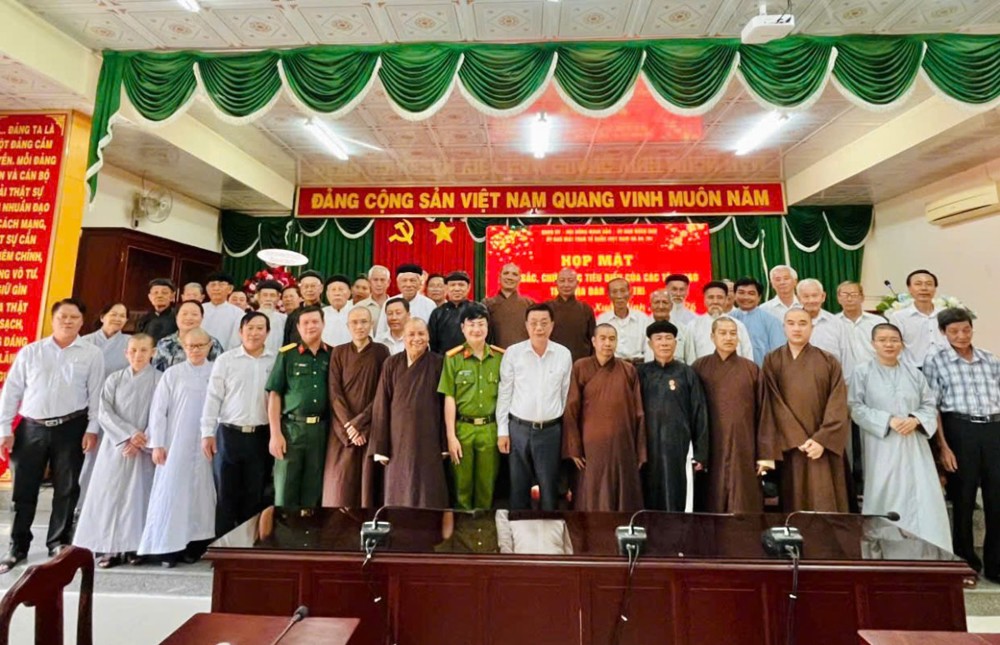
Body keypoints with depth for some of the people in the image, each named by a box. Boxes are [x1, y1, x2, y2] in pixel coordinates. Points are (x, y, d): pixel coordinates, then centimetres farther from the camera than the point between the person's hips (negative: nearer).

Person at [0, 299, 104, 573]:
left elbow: (96, 393, -2)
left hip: (70, 428, -1)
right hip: (31, 427, 2)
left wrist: (92, 429, -7)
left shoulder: (92, 354, 0)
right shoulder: (30, 351, 5)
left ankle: (59, 544, 23)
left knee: (66, 489, 8)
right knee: (24, 489, 7)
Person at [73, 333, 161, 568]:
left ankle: (135, 546, 8)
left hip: (144, 448, -2)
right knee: (111, 494, 2)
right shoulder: (114, 379, 6)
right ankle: (111, 547, 10)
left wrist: (143, 440, -15)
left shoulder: (160, 379, -1)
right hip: (116, 445, 2)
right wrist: (129, 433, -12)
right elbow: (104, 413, 0)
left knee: (138, 494, 1)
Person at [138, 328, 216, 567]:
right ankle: (168, 547, 10)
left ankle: (194, 546, 18)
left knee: (200, 492, 7)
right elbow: (158, 409, 0)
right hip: (175, 444, -1)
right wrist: (156, 444, -4)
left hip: (205, 445, 1)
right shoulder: (172, 374, 1)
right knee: (172, 491, 1)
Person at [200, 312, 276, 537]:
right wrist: (207, 432, -4)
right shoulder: (225, 360, 1)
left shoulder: (277, 360, 2)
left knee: (256, 496, 10)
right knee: (226, 495, 8)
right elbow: (213, 397, 1)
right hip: (229, 434, 0)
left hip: (262, 436, 1)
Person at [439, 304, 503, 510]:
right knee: (462, 484, 10)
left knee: (487, 486, 11)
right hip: (462, 428, -1)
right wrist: (451, 436, -5)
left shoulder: (501, 357, 2)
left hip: (490, 429, 1)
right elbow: (449, 398, -3)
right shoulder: (453, 358, -3)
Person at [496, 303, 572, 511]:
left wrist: (567, 428, 8)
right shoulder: (512, 352, -4)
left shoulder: (564, 354, -1)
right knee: (519, 486, 12)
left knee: (549, 487, 12)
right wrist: (502, 430, -1)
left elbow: (566, 394, 6)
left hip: (551, 430, 1)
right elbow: (504, 393, 0)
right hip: (518, 428, 0)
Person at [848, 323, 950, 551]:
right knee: (886, 498, 2)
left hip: (914, 446, 3)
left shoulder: (913, 372, 11)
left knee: (923, 497, 1)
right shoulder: (862, 372, -1)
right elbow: (856, 407, -6)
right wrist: (888, 420, -16)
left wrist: (916, 419, -10)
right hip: (882, 447, -3)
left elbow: (930, 404, 10)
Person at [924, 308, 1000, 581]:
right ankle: (966, 562, 23)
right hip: (960, 431, -3)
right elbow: (932, 407, -5)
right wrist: (943, 446, -10)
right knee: (963, 498, 7)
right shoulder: (935, 361, -1)